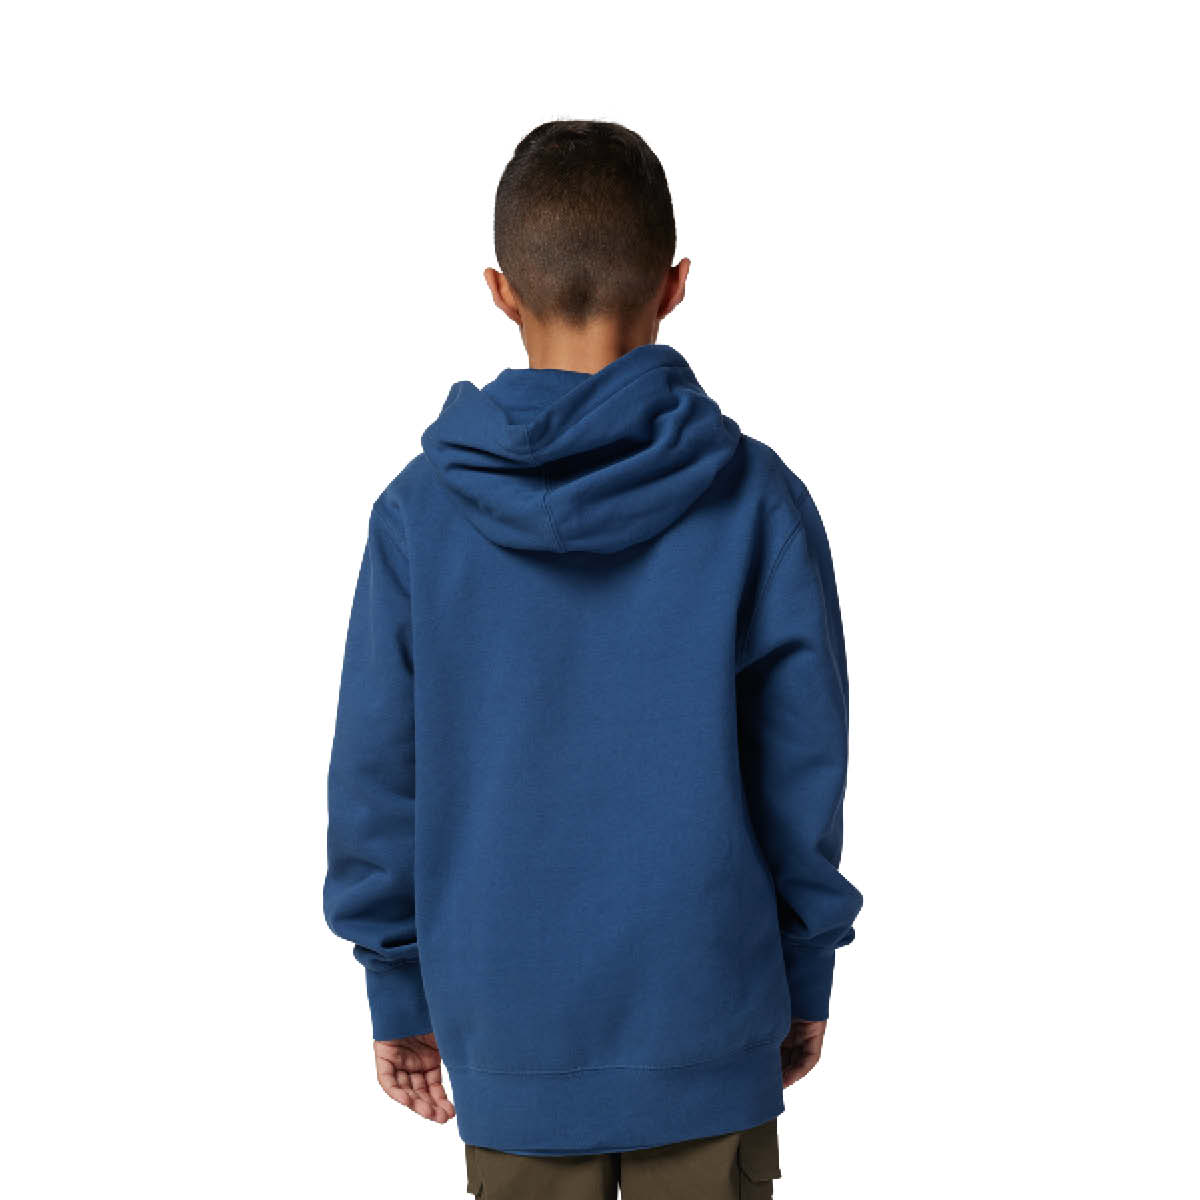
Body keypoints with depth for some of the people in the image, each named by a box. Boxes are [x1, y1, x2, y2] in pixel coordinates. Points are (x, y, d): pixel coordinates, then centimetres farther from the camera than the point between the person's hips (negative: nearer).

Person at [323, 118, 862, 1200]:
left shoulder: (419, 513, -8)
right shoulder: (758, 503, -10)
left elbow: (375, 778, -2)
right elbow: (804, 775, -4)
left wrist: (398, 987, 10)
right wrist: (807, 977, 9)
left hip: (508, 1027, 1)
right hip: (711, 1028, -1)